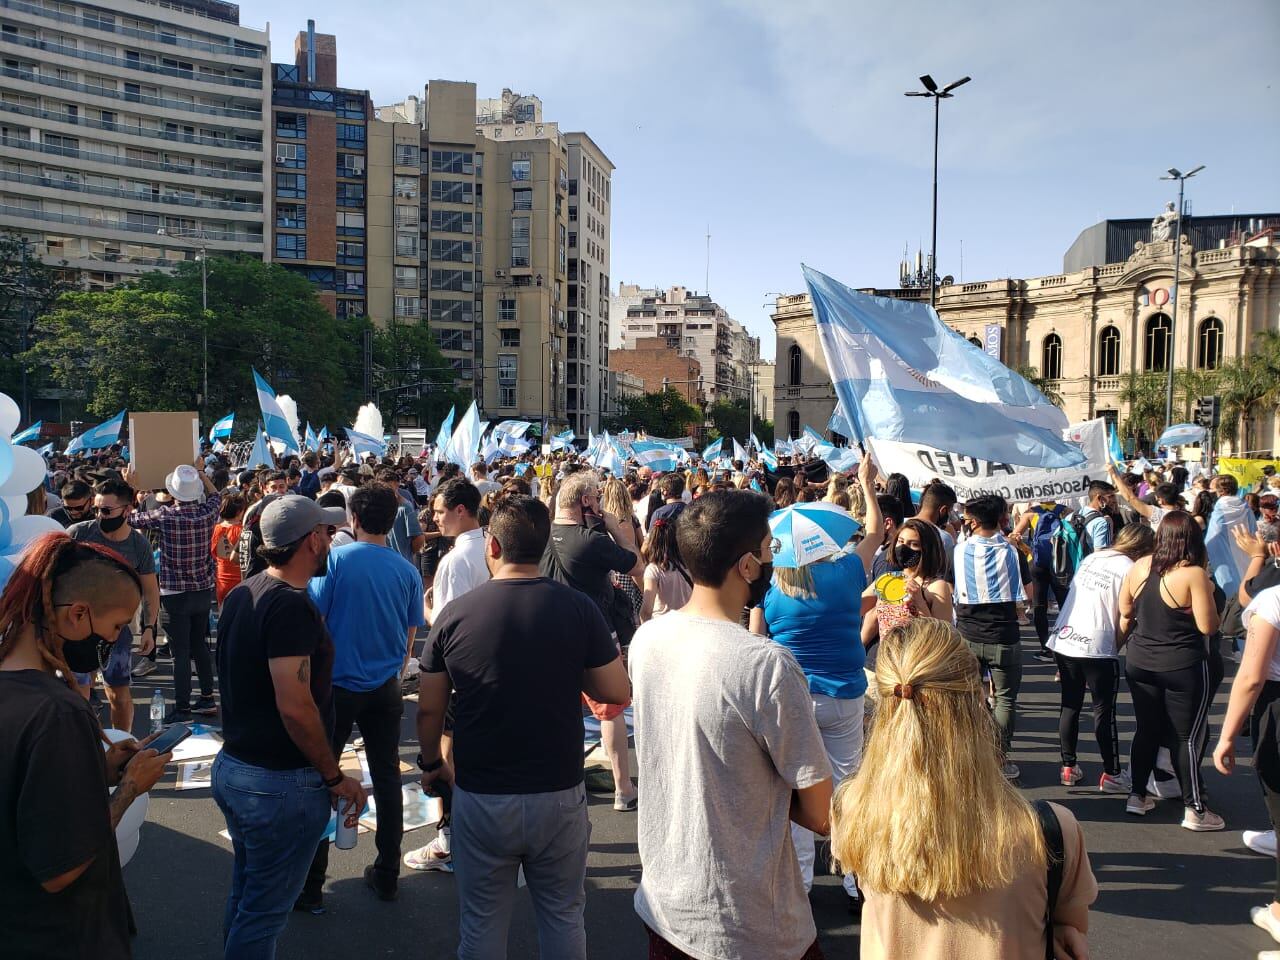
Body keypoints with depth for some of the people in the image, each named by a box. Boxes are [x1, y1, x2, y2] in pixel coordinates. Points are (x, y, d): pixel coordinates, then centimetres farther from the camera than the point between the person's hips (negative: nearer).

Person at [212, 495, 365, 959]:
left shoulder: (240, 595, 5)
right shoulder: (291, 605, -23)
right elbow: (294, 706, -28)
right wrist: (336, 777, -18)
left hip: (231, 766, 9)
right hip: (279, 783, -9)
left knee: (244, 893, 24)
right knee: (265, 909, 6)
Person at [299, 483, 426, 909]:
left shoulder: (334, 559, -11)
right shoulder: (407, 570, -1)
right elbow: (409, 639, 5)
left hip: (337, 686, -3)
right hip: (386, 689, 3)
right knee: (387, 778, 13)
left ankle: (310, 886, 13)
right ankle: (386, 875, 23)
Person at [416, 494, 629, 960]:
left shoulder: (455, 614, -9)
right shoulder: (578, 608, -10)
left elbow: (429, 709, -2)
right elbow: (618, 693, -6)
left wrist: (431, 763, 16)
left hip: (480, 798, 0)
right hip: (559, 795, 0)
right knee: (563, 917, 19)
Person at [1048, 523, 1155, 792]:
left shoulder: (1091, 558, 11)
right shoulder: (1130, 570, -6)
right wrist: (1115, 648, 7)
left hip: (1064, 640, 6)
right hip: (1098, 648, -6)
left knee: (1070, 706, 14)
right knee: (1104, 711, 6)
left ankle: (1068, 768, 23)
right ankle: (1111, 774, 16)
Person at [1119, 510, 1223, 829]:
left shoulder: (1140, 567, 0)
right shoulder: (1194, 574, -17)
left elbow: (1124, 611, 11)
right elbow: (1208, 626, -16)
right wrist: (1208, 592, -1)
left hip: (1140, 664, 5)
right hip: (1183, 667, -5)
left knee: (1147, 730, 16)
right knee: (1189, 736, 6)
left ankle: (1137, 796, 24)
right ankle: (1194, 809, 12)